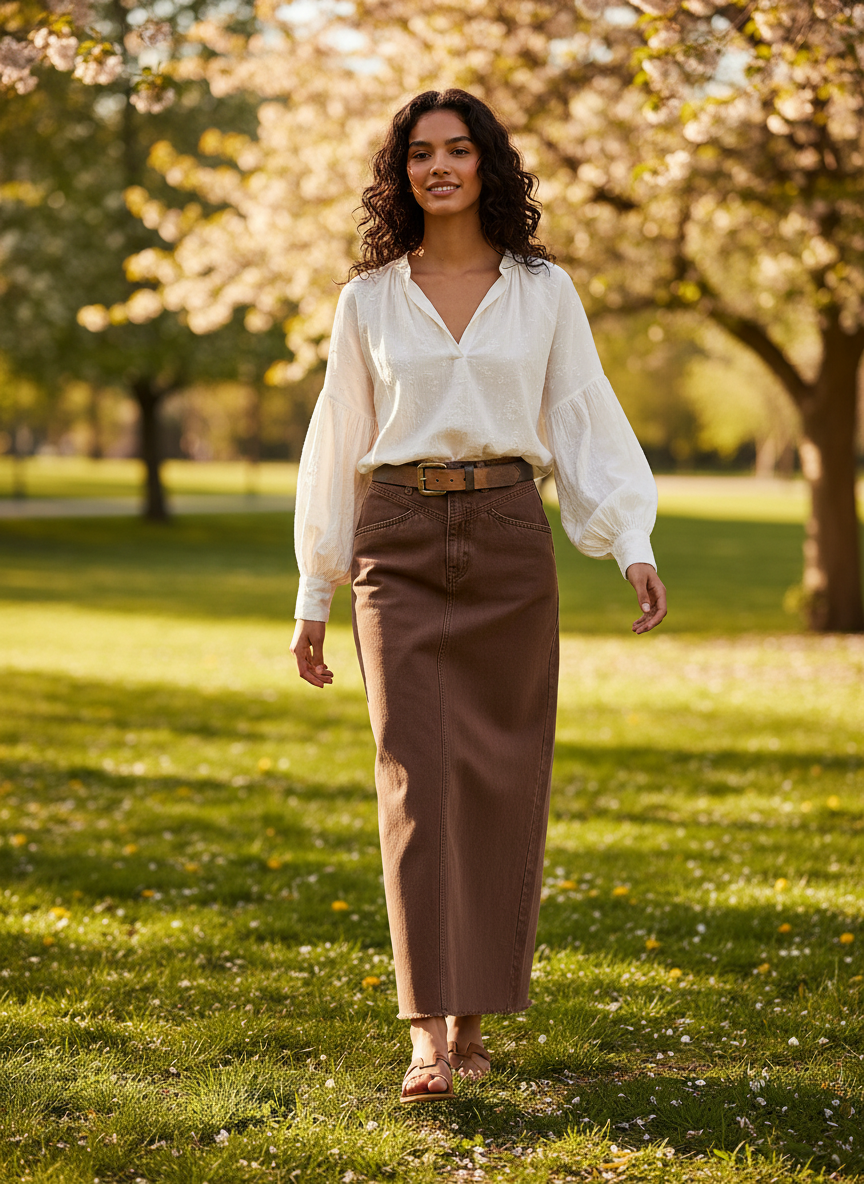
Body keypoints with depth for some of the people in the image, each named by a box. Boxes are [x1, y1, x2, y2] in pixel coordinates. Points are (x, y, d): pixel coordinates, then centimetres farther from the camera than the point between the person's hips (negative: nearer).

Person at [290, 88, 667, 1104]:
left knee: (497, 781, 3)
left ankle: (472, 1016, 18)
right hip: (400, 550, -1)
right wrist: (313, 596, 10)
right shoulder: (368, 300, 8)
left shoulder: (544, 292, 7)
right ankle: (428, 1038, -13)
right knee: (416, 777, -11)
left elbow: (586, 424, 5)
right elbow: (337, 446, 11)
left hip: (510, 543, 1)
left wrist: (634, 546, -9)